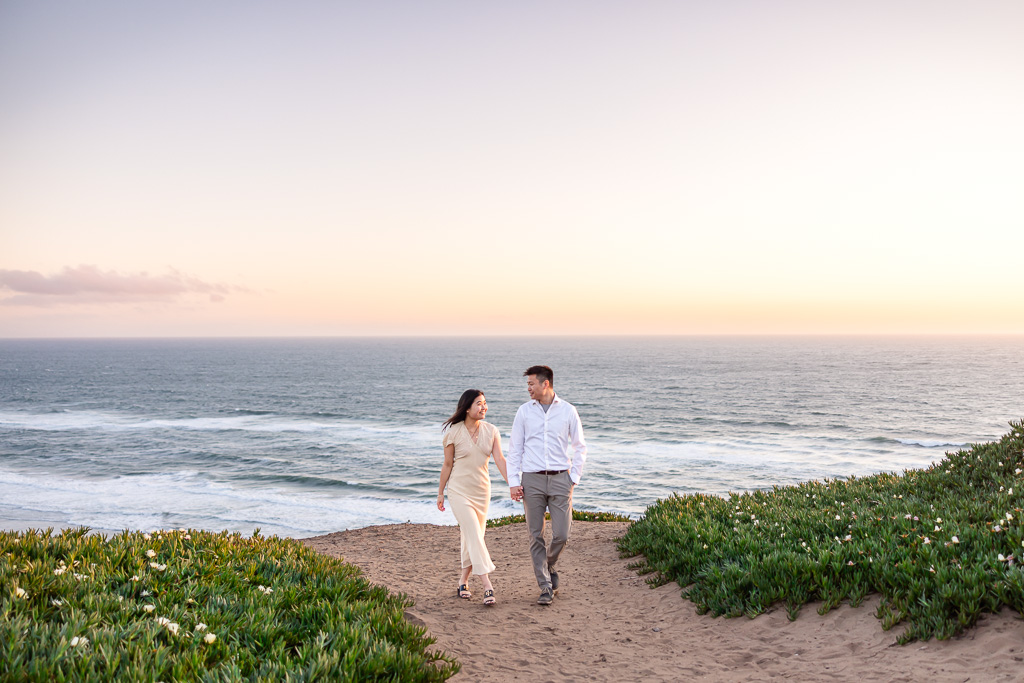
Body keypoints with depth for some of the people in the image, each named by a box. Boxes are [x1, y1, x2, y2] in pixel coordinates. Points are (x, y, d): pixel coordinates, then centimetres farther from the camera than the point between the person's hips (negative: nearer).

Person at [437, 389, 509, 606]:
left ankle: (463, 583, 24)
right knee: (474, 536, -13)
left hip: (482, 491, 4)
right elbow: (447, 465, 1)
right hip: (459, 490, -4)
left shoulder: (491, 431, 1)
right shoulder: (454, 432, -8)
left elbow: (500, 460, -6)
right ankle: (487, 587, -16)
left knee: (473, 539, 9)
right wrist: (440, 493, 6)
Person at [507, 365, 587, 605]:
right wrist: (513, 482, -1)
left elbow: (580, 447, 11)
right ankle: (546, 587, 9)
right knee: (536, 536, 0)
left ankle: (549, 566, 26)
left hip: (560, 479, 0)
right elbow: (514, 449, 6)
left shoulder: (568, 411, 2)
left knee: (561, 534, -5)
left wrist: (574, 478, 2)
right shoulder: (524, 411, 4)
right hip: (532, 479, 1)